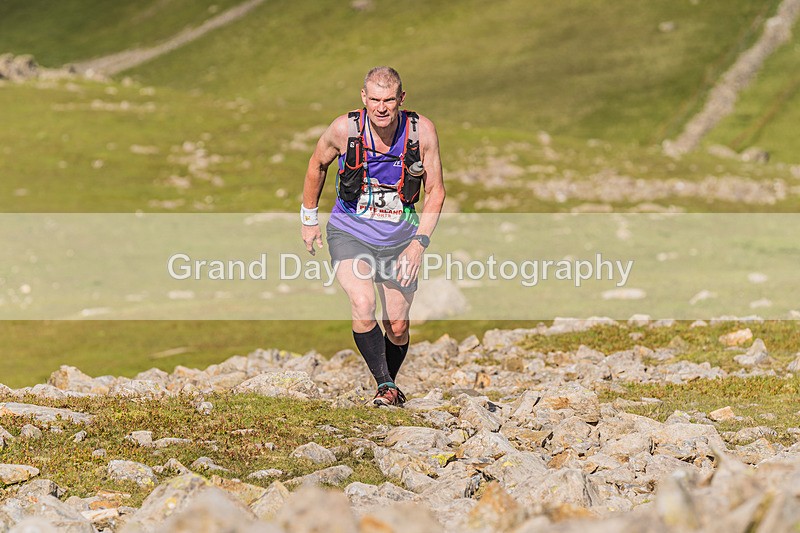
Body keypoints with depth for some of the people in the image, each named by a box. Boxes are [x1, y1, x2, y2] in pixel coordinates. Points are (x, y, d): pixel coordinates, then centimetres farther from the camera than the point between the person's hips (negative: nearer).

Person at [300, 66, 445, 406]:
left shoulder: (422, 131, -14)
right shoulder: (344, 129, -16)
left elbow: (435, 191, -3)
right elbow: (317, 165, 6)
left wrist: (419, 243, -12)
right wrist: (309, 219, 13)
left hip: (399, 237, 1)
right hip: (349, 231, -1)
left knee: (397, 327, 4)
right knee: (363, 305, -26)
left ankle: (390, 383, 33)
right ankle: (384, 386, -13)